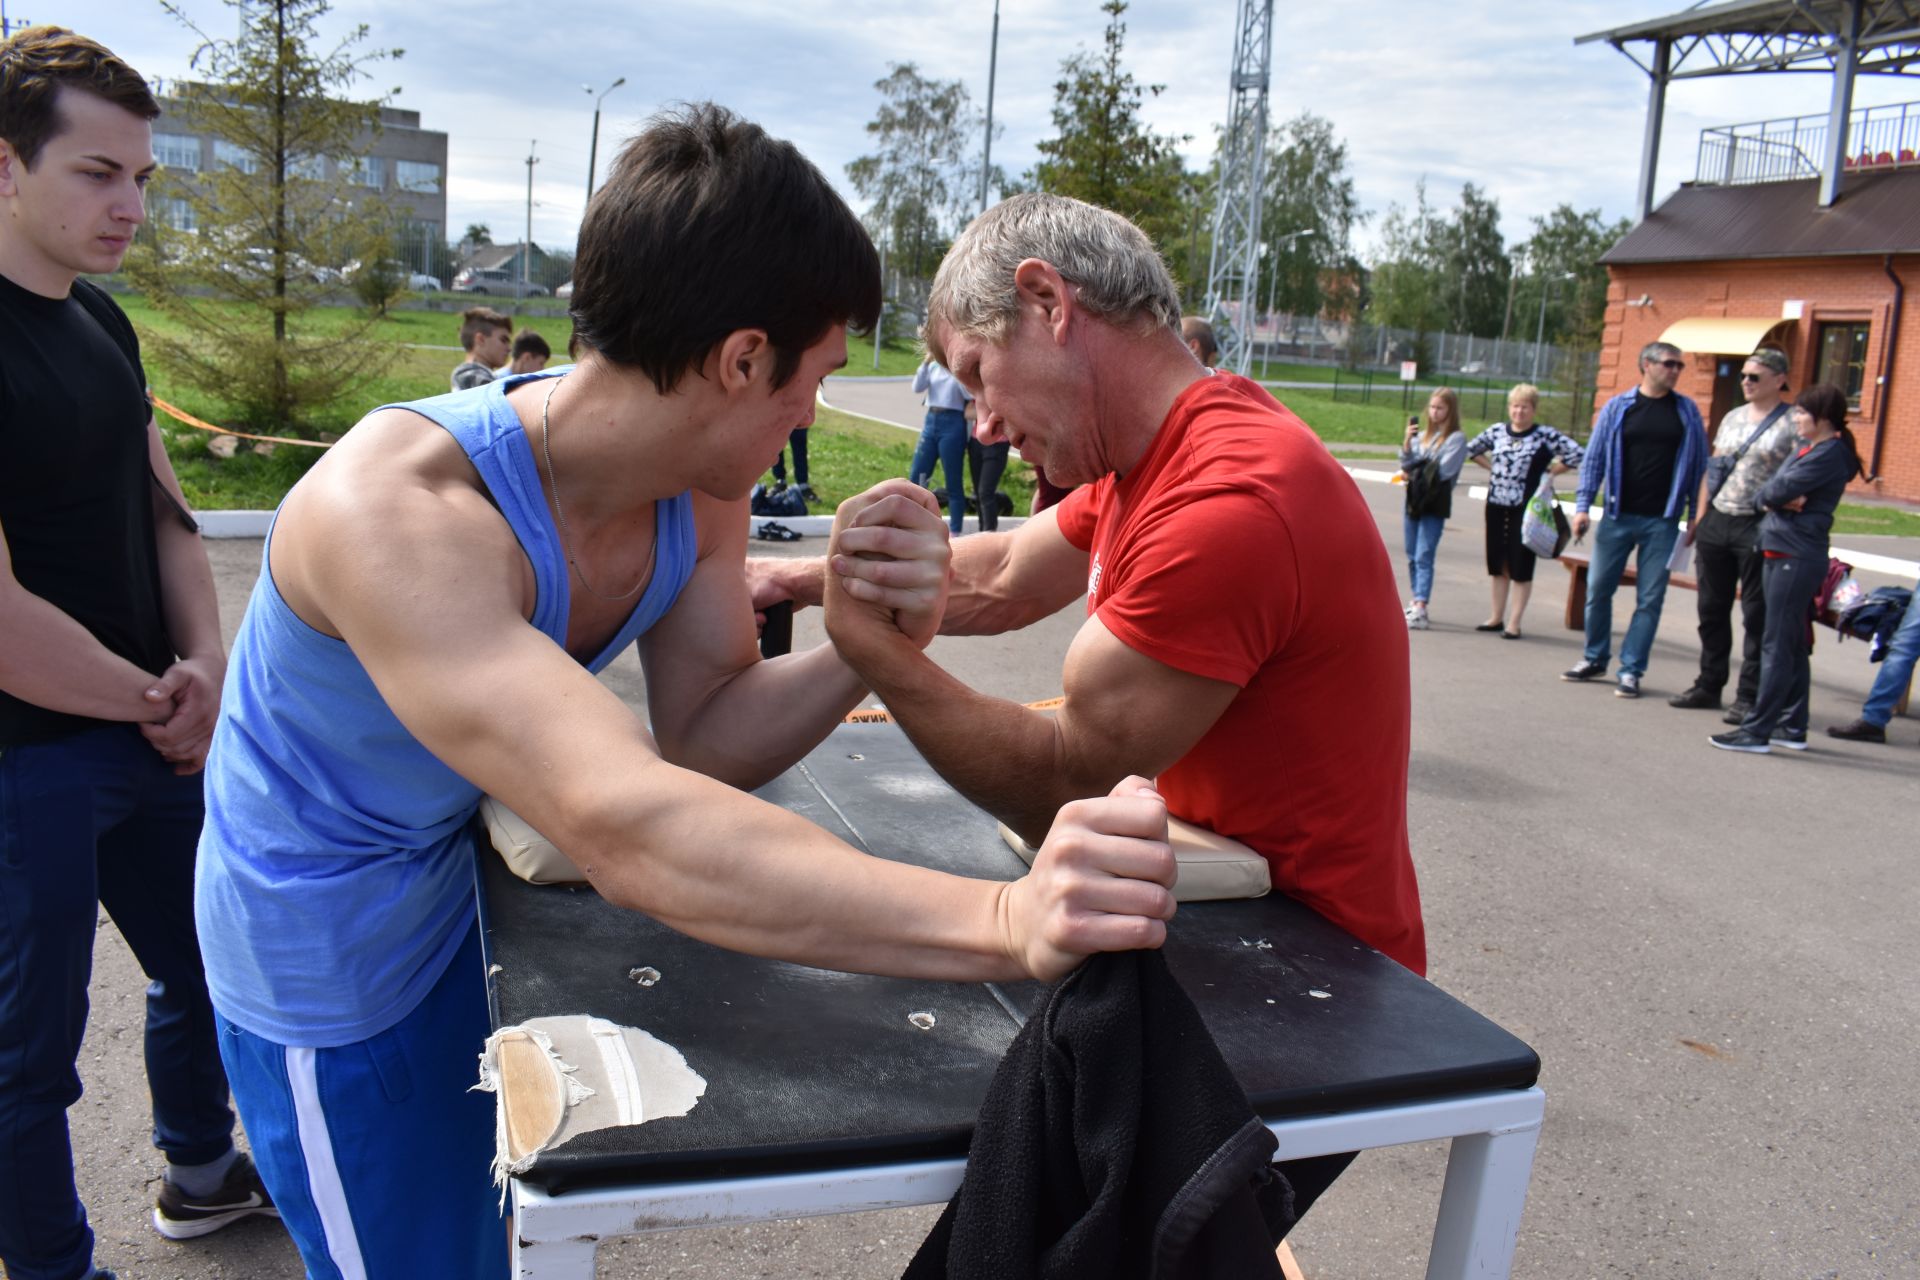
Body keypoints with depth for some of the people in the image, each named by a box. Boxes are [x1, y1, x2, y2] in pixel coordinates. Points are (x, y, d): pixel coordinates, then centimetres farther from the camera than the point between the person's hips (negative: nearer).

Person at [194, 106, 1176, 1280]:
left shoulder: (700, 494, -14)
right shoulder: (401, 511, -38)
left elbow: (701, 741, -7)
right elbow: (626, 828, -49)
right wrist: (1003, 924, -57)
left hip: (461, 878, 6)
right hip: (327, 953, -6)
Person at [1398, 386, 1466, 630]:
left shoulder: (1456, 439, -3)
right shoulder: (1422, 435, 15)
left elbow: (1442, 471, -13)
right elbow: (1407, 465, 10)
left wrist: (1414, 472, -4)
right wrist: (1407, 441, -3)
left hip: (1435, 503, -6)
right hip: (1414, 499, 6)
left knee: (1424, 557, -14)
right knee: (1412, 556, 12)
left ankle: (1420, 611, -20)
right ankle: (1416, 603, 25)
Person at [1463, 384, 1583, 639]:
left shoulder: (1545, 436, -6)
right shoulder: (1497, 431, 7)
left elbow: (1578, 455, -12)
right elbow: (1472, 449, 21)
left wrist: (1547, 472, -7)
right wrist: (1493, 467, 10)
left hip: (1525, 509, -4)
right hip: (1496, 505, 4)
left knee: (1520, 567, -1)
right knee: (1497, 564, 11)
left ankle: (1514, 622, 5)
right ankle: (1497, 617, 22)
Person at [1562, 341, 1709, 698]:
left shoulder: (1687, 412, 6)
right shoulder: (1618, 407, 4)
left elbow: (1700, 464, 8)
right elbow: (1594, 459, 5)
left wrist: (1696, 514, 4)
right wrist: (1582, 506, -2)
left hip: (1662, 521, 0)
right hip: (1618, 517, 0)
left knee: (1650, 599, 1)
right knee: (1598, 589, 4)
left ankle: (1631, 671, 8)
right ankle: (1595, 659, 20)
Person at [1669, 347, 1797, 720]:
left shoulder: (1794, 424, -4)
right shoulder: (1732, 417, 15)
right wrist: (1699, 517, 12)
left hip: (1758, 527, -6)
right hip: (1716, 522, 6)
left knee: (1756, 616, 0)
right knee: (1712, 609, 11)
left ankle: (1749, 696, 6)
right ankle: (1709, 686, 22)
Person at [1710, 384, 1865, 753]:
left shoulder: (1828, 454, -13)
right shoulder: (1808, 449, 16)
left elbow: (1780, 490, -19)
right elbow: (1769, 492, 10)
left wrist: (1772, 495, 1)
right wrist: (1778, 499, -10)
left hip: (1796, 558, -10)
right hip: (1785, 553, 10)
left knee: (1778, 646, -8)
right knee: (1793, 646, 13)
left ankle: (1757, 731, -7)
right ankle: (1793, 727, 21)